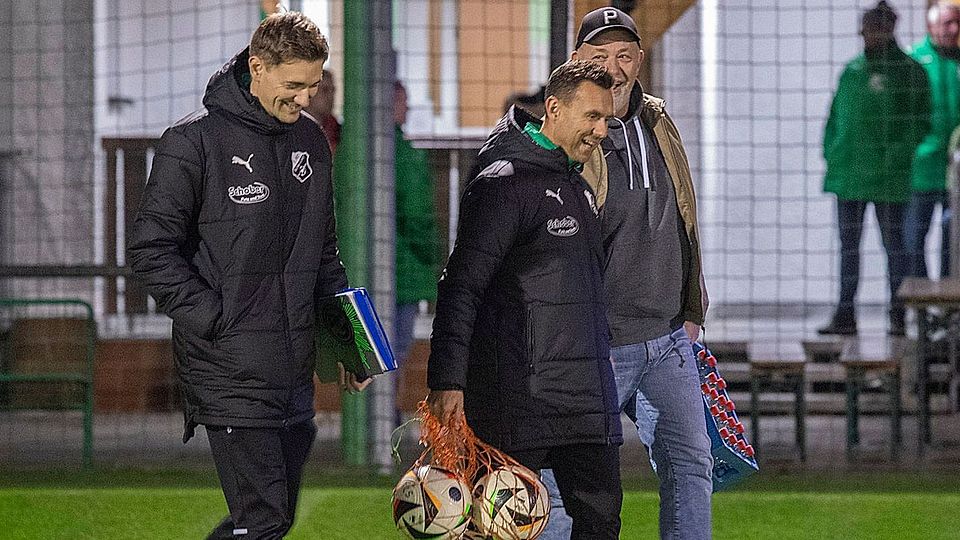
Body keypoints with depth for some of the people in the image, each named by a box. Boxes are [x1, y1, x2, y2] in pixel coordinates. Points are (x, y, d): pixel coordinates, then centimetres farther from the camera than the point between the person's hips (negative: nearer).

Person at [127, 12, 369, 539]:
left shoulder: (309, 141, 12)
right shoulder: (196, 141, -9)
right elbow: (151, 249, -9)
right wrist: (212, 319, -15)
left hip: (294, 371, 7)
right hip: (230, 371, -7)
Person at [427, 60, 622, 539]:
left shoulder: (578, 187, 18)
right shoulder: (506, 182, -10)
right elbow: (461, 286, -16)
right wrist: (447, 381, -22)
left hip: (586, 393, 9)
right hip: (521, 391, -9)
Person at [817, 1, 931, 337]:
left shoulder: (909, 72, -4)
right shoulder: (852, 71, 12)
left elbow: (918, 122, -7)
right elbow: (836, 117, 17)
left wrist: (897, 158, -16)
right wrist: (831, 153, 5)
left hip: (888, 179, -5)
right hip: (848, 174, 5)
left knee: (894, 244, 3)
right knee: (848, 246, 6)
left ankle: (897, 315, 9)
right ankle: (845, 315, 8)